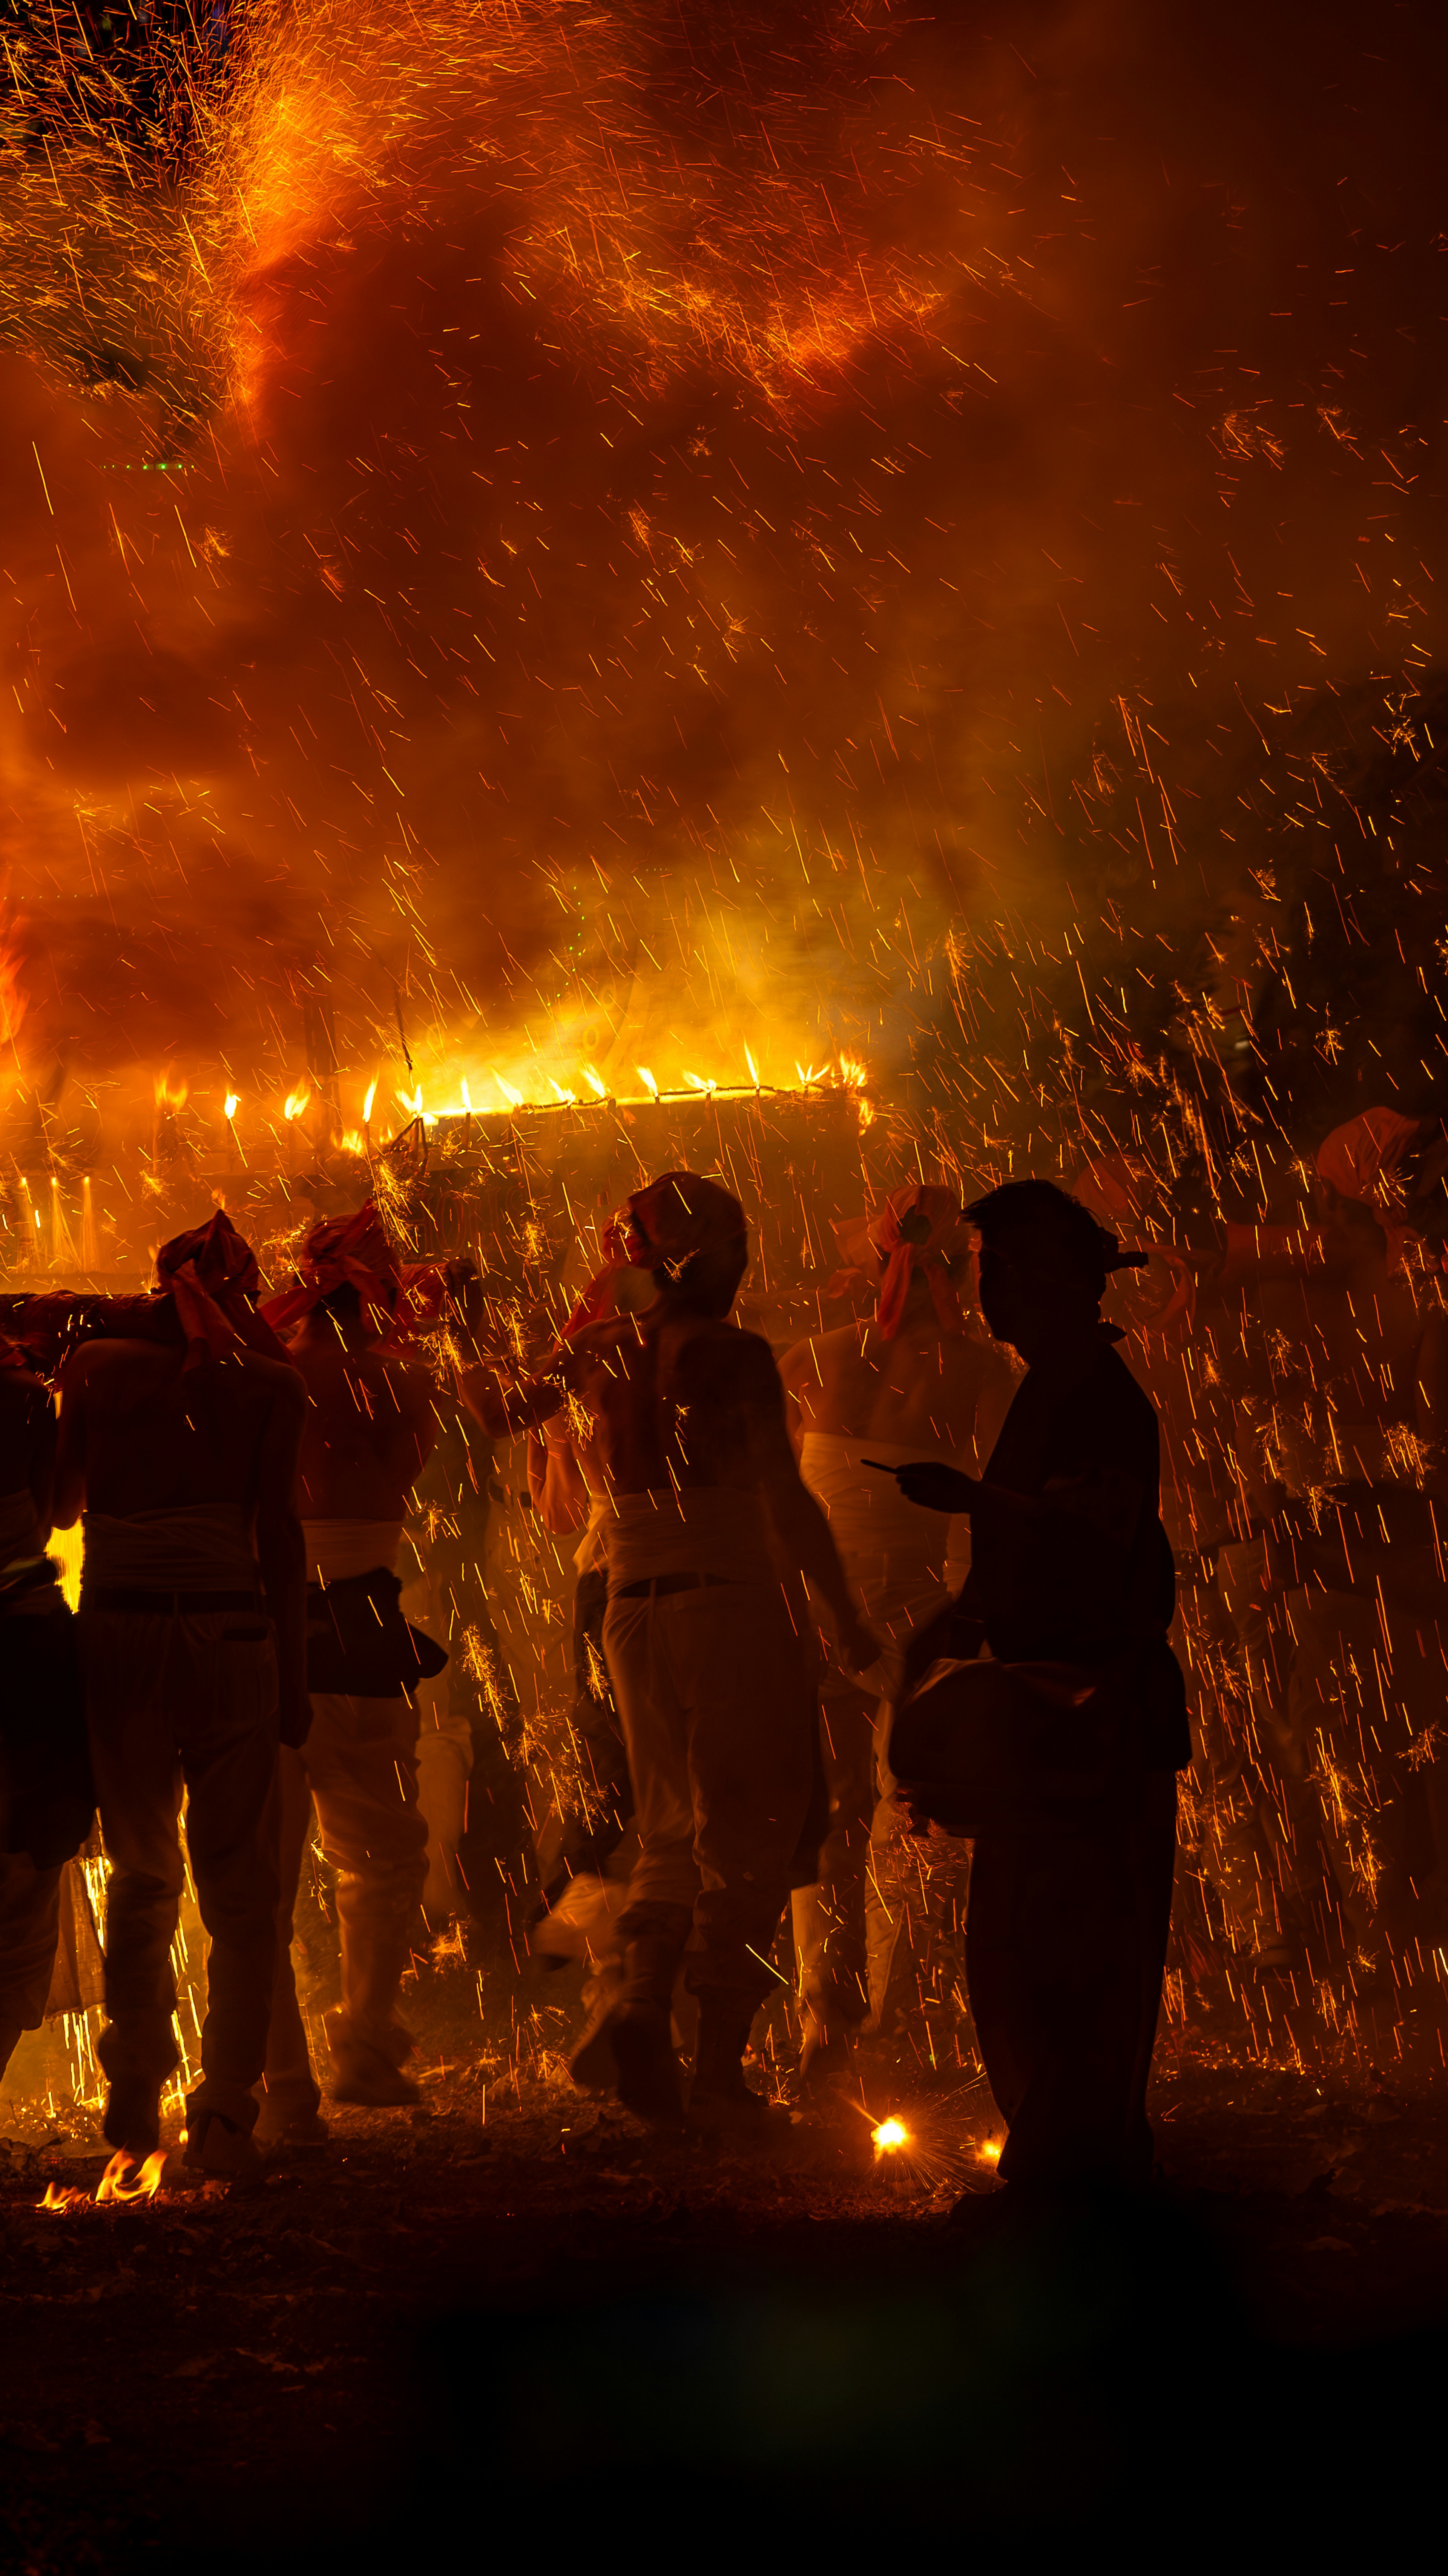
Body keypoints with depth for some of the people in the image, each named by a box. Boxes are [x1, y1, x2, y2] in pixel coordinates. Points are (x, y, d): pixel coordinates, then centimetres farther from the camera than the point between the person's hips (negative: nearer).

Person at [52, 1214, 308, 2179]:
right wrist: (293, 1671, 2)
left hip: (115, 1629, 2)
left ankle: (136, 2098, 13)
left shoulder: (97, 1366, 9)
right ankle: (226, 2116, 0)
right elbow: (280, 1532, -1)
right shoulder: (268, 1384, 3)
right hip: (227, 1630, -2)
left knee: (140, 1875, 15)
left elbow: (60, 1502, 13)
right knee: (239, 1887, 4)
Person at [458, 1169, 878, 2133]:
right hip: (735, 1598, -5)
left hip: (636, 1608, 5)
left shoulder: (599, 1351, 6)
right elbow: (788, 1499, -13)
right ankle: (721, 2069, -2)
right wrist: (846, 1615, -5)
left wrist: (477, 1379, 45)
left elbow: (509, 1414, 24)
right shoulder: (735, 1355, -9)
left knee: (673, 1828, 15)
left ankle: (644, 1993, -9)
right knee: (748, 1837, 1)